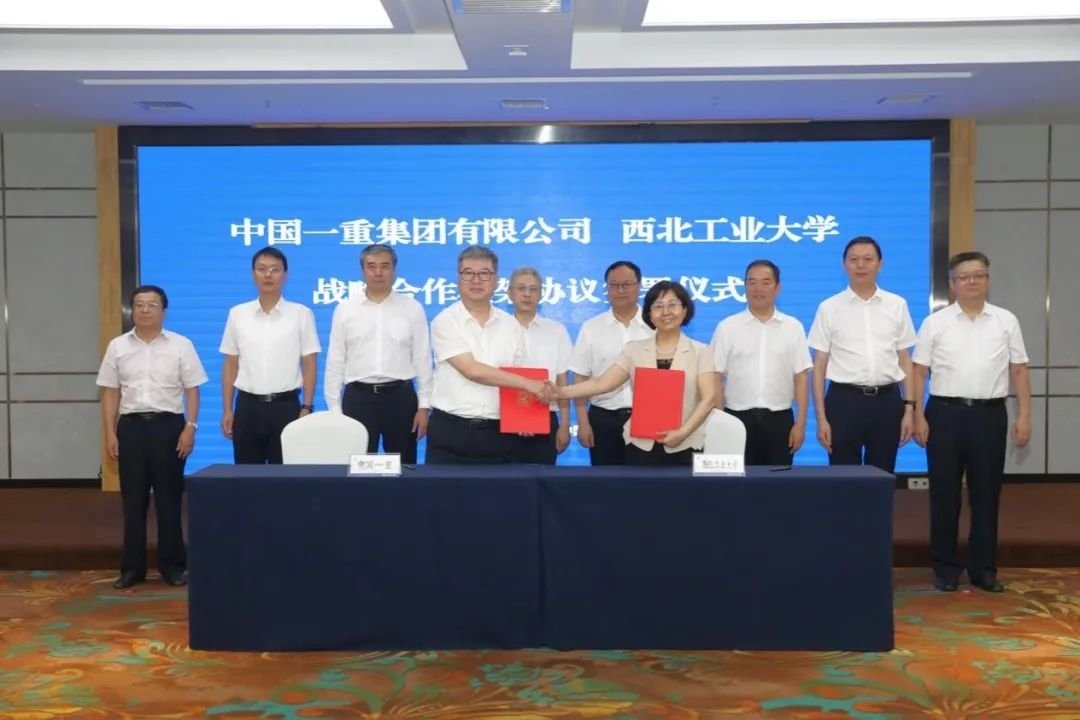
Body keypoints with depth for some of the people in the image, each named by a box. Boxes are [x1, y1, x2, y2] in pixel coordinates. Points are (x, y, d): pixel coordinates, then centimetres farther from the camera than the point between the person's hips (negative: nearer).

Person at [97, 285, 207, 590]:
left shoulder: (181, 345, 1)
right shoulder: (117, 346, 7)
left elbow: (192, 391, 0)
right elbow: (110, 393, 8)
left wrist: (190, 428, -8)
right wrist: (110, 433, 1)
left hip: (168, 424, -2)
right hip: (131, 426, 2)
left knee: (169, 498, 3)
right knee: (133, 499, 6)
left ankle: (173, 564, 13)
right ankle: (132, 566, 14)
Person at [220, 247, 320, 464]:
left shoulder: (301, 314, 0)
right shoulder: (237, 314, 6)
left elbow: (309, 366, 1)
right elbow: (230, 365, 8)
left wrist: (306, 408, -5)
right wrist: (227, 410, 4)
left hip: (286, 405, -2)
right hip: (248, 406, 2)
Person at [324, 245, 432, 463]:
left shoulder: (412, 308, 2)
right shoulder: (344, 310, 4)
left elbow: (423, 360, 3)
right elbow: (335, 362, 5)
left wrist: (424, 406, -2)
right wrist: (334, 408, 2)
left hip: (400, 396, 0)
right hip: (358, 397, 1)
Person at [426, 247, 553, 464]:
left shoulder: (511, 325, 8)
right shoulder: (445, 322, -5)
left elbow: (518, 377, 13)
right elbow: (472, 371, -16)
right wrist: (528, 384, -17)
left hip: (499, 433, 3)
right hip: (450, 430, -3)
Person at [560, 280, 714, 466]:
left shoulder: (700, 352, 3)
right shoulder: (635, 350, 7)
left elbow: (707, 399, -4)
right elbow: (602, 383, 1)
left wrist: (683, 432, -17)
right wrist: (560, 392, -12)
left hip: (684, 447, -1)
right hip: (641, 445, 1)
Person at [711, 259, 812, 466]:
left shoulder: (793, 327, 5)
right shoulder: (727, 327, 1)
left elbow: (801, 378, 4)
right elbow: (716, 378, 0)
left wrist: (800, 423, -1)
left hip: (779, 419, 1)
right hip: (738, 418, -1)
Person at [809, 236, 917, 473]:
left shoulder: (897, 305, 6)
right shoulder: (829, 308, 0)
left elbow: (905, 360, 9)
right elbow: (819, 365, 1)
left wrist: (909, 408, 2)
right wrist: (821, 417, -4)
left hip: (887, 400, 2)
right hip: (844, 400, -2)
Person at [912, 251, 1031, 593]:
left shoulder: (1006, 321, 7)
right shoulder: (935, 322, 2)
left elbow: (1019, 371, 7)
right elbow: (919, 372, 1)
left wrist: (1024, 416, 1)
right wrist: (918, 416, -6)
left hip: (990, 414, 1)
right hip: (945, 413, -1)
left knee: (986, 493, 7)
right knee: (944, 494, 5)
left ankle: (983, 568, 18)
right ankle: (946, 568, 15)